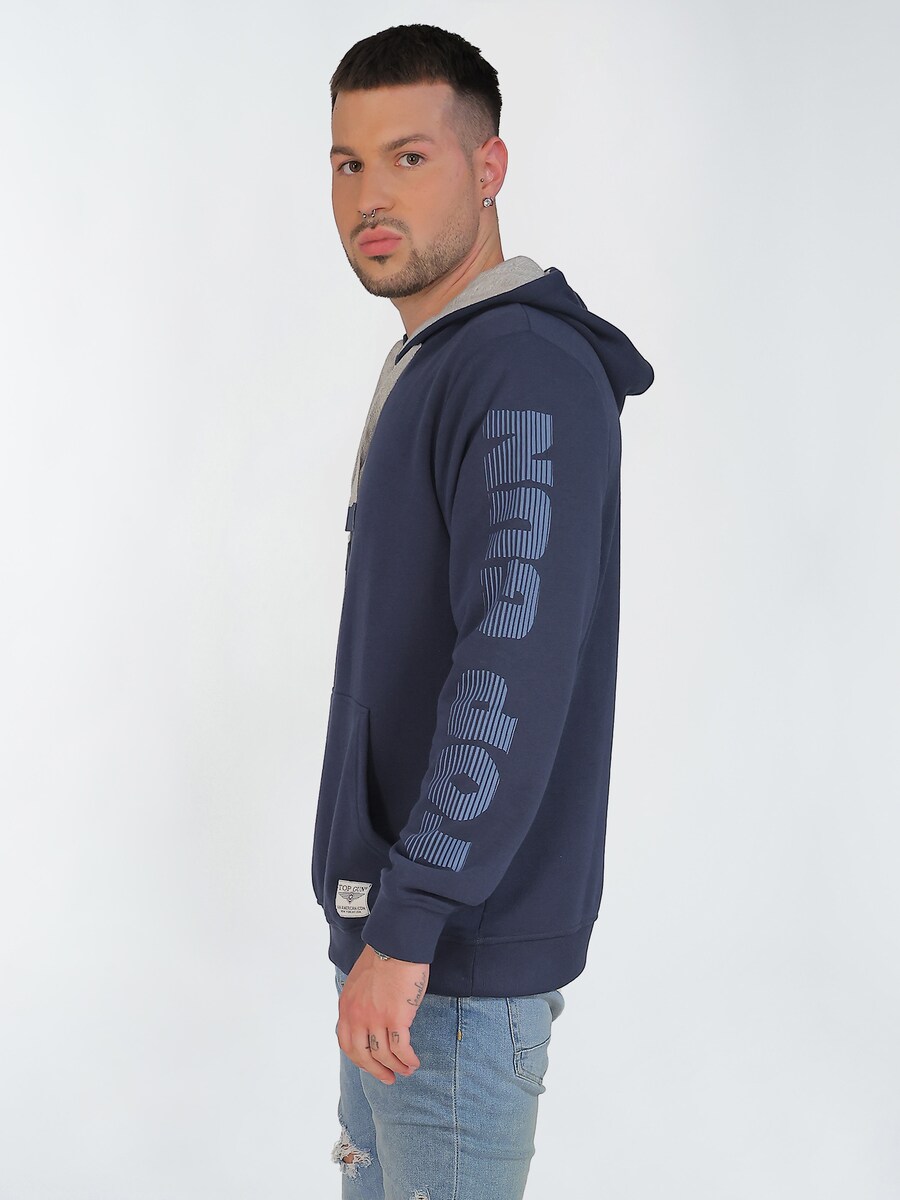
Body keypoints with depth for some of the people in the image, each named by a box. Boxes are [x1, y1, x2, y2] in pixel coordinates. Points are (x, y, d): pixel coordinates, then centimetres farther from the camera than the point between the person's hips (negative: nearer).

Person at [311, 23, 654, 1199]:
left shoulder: (530, 373, -18)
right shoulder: (427, 367, 14)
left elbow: (517, 663, -28)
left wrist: (407, 925, -27)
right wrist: (382, 913, 19)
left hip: (464, 946, -10)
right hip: (398, 908, 10)